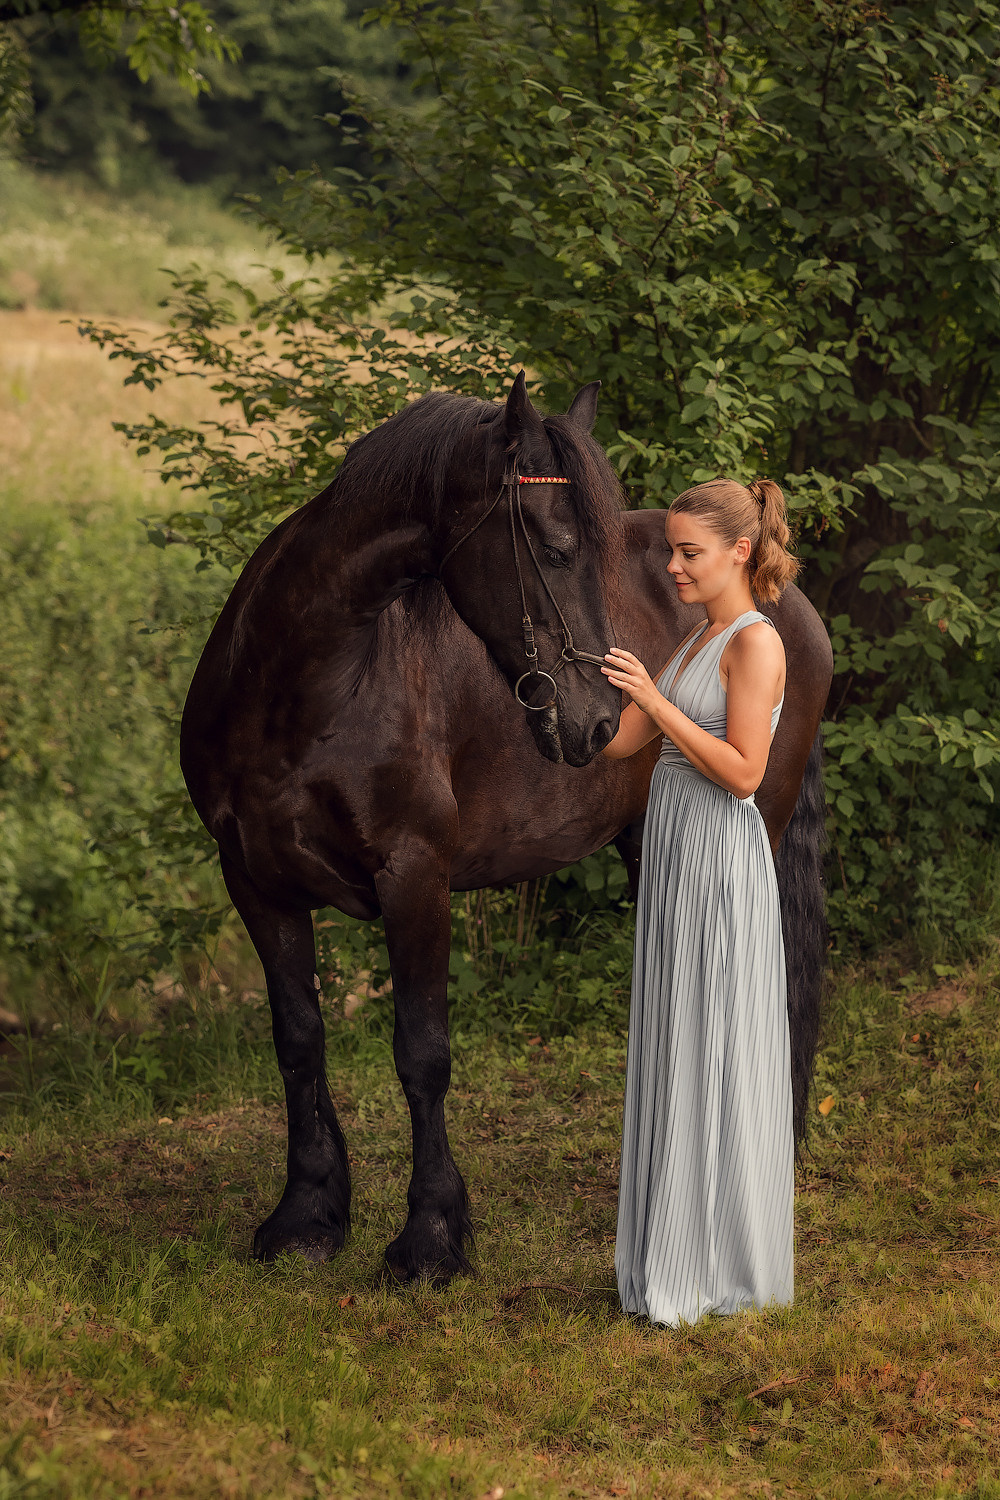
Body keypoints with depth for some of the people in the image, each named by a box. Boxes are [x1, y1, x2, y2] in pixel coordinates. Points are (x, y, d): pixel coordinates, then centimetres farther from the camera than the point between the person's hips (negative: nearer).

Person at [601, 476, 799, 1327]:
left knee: (713, 1059, -3)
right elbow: (622, 743, 15)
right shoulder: (698, 640, 15)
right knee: (671, 1055, 12)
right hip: (674, 854, 9)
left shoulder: (756, 643, -12)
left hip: (720, 859, -9)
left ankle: (721, 1267, 4)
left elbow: (743, 772, -19)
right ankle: (674, 1250, 19)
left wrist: (655, 699, -21)